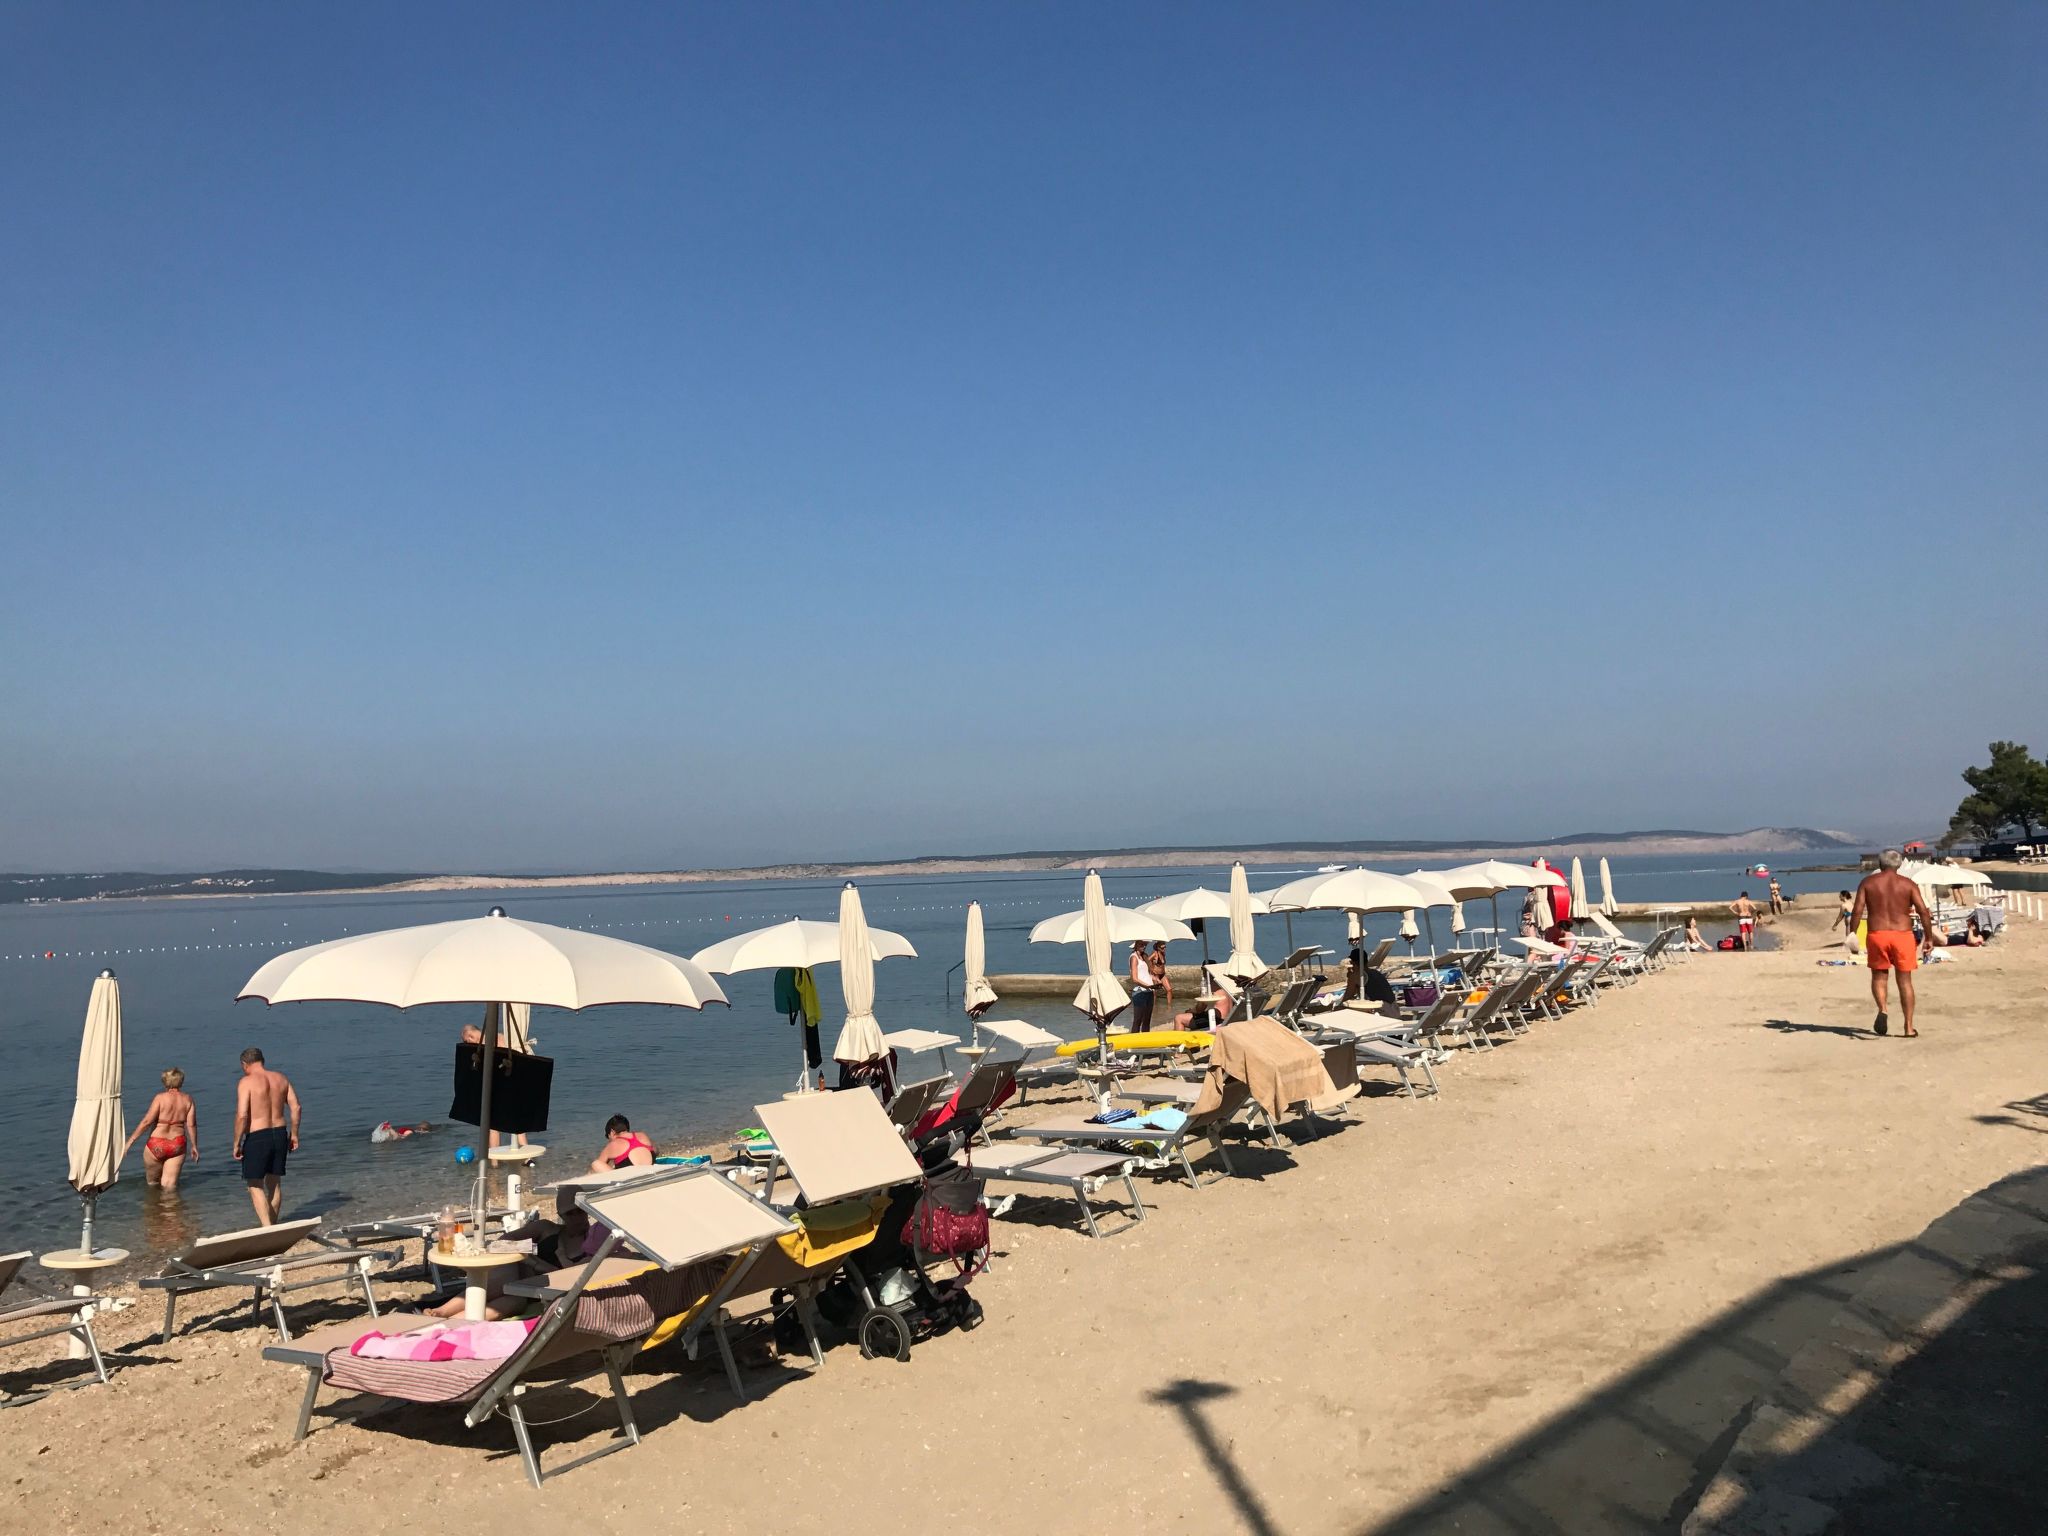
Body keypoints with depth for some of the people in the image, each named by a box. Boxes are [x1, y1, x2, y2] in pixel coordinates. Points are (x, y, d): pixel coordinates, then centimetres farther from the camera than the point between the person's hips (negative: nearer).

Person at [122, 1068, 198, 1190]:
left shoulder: (160, 1098, -9)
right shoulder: (187, 1099, 0)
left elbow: (146, 1121, -14)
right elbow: (191, 1125, 0)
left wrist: (130, 1141, -7)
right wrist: (194, 1146, 9)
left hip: (157, 1145, -3)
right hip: (178, 1145, 3)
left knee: (152, 1182, 18)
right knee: (170, 1185, 6)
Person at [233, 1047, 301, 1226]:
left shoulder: (246, 1082, -10)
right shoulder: (281, 1078, 8)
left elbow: (242, 1115, -17)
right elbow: (296, 1107, 6)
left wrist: (237, 1144, -9)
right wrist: (294, 1134, 13)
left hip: (257, 1137, -6)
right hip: (280, 1133, 6)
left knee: (255, 1185, 2)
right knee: (275, 1183, 17)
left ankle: (267, 1228, -9)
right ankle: (272, 1226, 28)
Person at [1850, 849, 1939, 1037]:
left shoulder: (1868, 883, 4)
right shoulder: (1908, 884, 4)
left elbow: (1857, 911, -4)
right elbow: (1924, 912, -3)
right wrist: (1929, 938, 3)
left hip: (1877, 935, 0)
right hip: (1902, 935, 0)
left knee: (1879, 976, 14)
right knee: (1905, 980, 8)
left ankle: (1883, 1009, -14)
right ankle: (1909, 1027, 9)